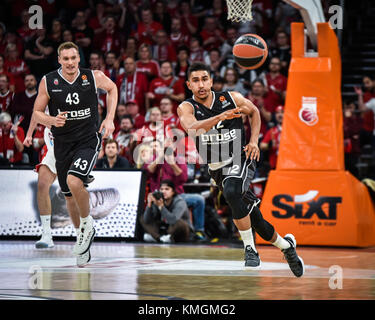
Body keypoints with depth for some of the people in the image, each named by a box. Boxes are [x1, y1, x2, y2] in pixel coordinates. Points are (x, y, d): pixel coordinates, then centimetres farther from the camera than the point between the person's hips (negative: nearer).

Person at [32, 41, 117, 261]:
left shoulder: (94, 77, -8)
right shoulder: (48, 82, -6)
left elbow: (112, 88, 13)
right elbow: (37, 113, 3)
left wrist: (110, 119, 4)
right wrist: (52, 121, -19)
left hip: (89, 140, -3)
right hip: (63, 143, 3)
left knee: (74, 181, -27)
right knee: (70, 196, 9)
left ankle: (87, 223, -2)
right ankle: (83, 235, 32)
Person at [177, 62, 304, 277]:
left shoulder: (231, 98, -7)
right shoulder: (187, 108, -10)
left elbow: (254, 112, 13)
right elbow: (192, 128, -32)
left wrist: (254, 141, -1)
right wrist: (220, 117, -46)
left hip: (241, 160, -3)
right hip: (217, 168, 3)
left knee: (232, 192, -35)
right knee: (255, 220, 10)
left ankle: (250, 249, -24)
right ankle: (286, 245, 36)